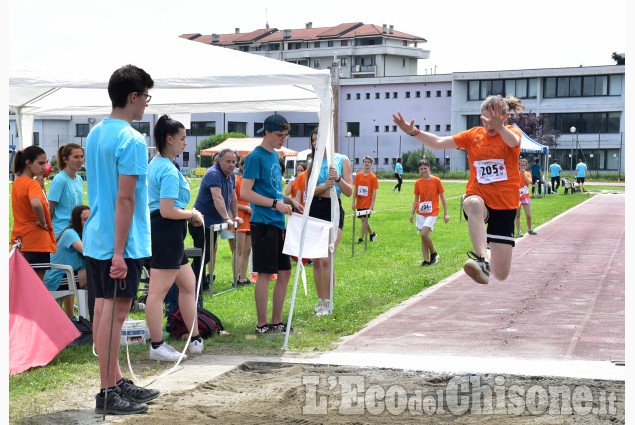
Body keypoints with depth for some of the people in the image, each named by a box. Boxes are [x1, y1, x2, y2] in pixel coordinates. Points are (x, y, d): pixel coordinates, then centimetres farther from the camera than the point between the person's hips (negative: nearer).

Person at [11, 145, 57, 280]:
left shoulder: (17, 182, 10)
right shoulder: (32, 184, -16)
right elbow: (36, 204, -37)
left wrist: (41, 187, 4)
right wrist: (43, 223, -20)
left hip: (20, 241, 9)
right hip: (36, 241, -9)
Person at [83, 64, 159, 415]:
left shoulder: (94, 134, 11)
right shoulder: (131, 140, -16)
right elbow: (125, 199, -20)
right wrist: (119, 252, -20)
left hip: (94, 240, 9)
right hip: (122, 243, -9)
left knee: (103, 309, 12)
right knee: (114, 313, -3)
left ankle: (117, 383, 23)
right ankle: (107, 395, 3)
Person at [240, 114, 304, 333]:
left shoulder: (274, 156, 15)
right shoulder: (256, 156, -11)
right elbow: (245, 193, -17)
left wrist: (290, 201, 10)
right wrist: (276, 204, -19)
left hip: (278, 223, 9)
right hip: (263, 223, -9)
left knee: (285, 272, 11)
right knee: (265, 273, -4)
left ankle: (276, 321, 20)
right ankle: (262, 324, 5)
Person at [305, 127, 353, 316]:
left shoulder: (342, 160, 3)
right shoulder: (313, 164, 12)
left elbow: (349, 192, -2)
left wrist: (338, 179, -19)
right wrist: (325, 185, -19)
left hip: (333, 210, -4)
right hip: (314, 210, 4)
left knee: (326, 259, -14)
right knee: (316, 260, 4)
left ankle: (327, 304, -6)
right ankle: (321, 301, 14)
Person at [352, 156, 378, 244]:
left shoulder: (373, 177, -6)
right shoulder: (358, 175, 3)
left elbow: (374, 192, -7)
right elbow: (355, 189, 5)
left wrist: (372, 205, -12)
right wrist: (353, 202, 1)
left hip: (367, 203, -4)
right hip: (359, 203, 4)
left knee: (364, 220, -6)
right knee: (364, 220, 12)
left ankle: (361, 238, 1)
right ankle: (372, 234, 32)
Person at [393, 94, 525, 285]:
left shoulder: (512, 132, -3)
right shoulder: (473, 135, 5)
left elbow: (514, 142, -30)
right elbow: (438, 143, -1)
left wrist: (499, 126, -52)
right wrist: (413, 131, -18)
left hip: (505, 206, -1)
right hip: (479, 198, 1)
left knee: (501, 275, -3)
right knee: (474, 203, -42)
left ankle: (490, 257, 34)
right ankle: (482, 261, -48)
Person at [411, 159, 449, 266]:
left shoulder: (436, 180, -6)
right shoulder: (418, 183, 4)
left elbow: (442, 198, -2)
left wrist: (446, 213, -4)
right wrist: (412, 213, 8)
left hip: (432, 212, -4)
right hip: (420, 212, 4)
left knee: (424, 234, -19)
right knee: (423, 236, 4)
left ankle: (434, 253, 2)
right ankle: (426, 260, 10)